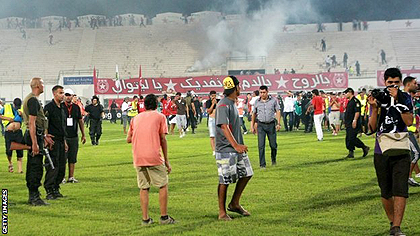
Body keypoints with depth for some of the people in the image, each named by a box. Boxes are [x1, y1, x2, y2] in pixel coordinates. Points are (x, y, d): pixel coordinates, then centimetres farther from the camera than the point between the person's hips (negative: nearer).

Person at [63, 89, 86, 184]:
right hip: (63, 136, -4)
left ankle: (71, 177, 12)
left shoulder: (76, 107, 9)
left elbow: (80, 121, 16)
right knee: (62, 158, -5)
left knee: (73, 159, 6)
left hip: (74, 137, 4)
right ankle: (62, 177, 2)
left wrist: (83, 135, 14)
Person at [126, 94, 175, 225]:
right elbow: (163, 139, 1)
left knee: (144, 188, 9)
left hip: (138, 159, 4)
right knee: (163, 185, 6)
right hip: (154, 157, -4)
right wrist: (166, 160, 4)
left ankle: (146, 219, 6)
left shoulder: (136, 118, 16)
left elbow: (129, 139, 14)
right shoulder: (160, 116, 6)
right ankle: (164, 217, 4)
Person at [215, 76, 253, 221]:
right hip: (225, 149, -10)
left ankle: (234, 204, 21)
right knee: (225, 180, -3)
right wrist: (235, 145, -32)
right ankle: (222, 211, 6)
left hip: (237, 147, 10)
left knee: (246, 173, 11)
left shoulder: (232, 103, 15)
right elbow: (224, 127, -25)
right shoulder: (223, 105, -16)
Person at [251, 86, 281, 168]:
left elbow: (278, 111, 2)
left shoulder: (273, 100, 1)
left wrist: (278, 123, -8)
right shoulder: (257, 102, 5)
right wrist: (252, 126, 11)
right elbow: (254, 114, 13)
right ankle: (262, 164, -3)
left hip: (271, 124, 0)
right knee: (261, 146, -7)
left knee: (273, 145, 5)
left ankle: (273, 159, 32)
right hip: (261, 125, 0)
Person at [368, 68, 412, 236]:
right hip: (381, 151, 2)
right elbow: (372, 128, 0)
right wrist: (374, 108, -13)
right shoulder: (379, 97, 4)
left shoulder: (405, 98, 3)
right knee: (386, 192, 7)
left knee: (400, 189, -12)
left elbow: (409, 121, -12)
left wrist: (398, 101, -18)